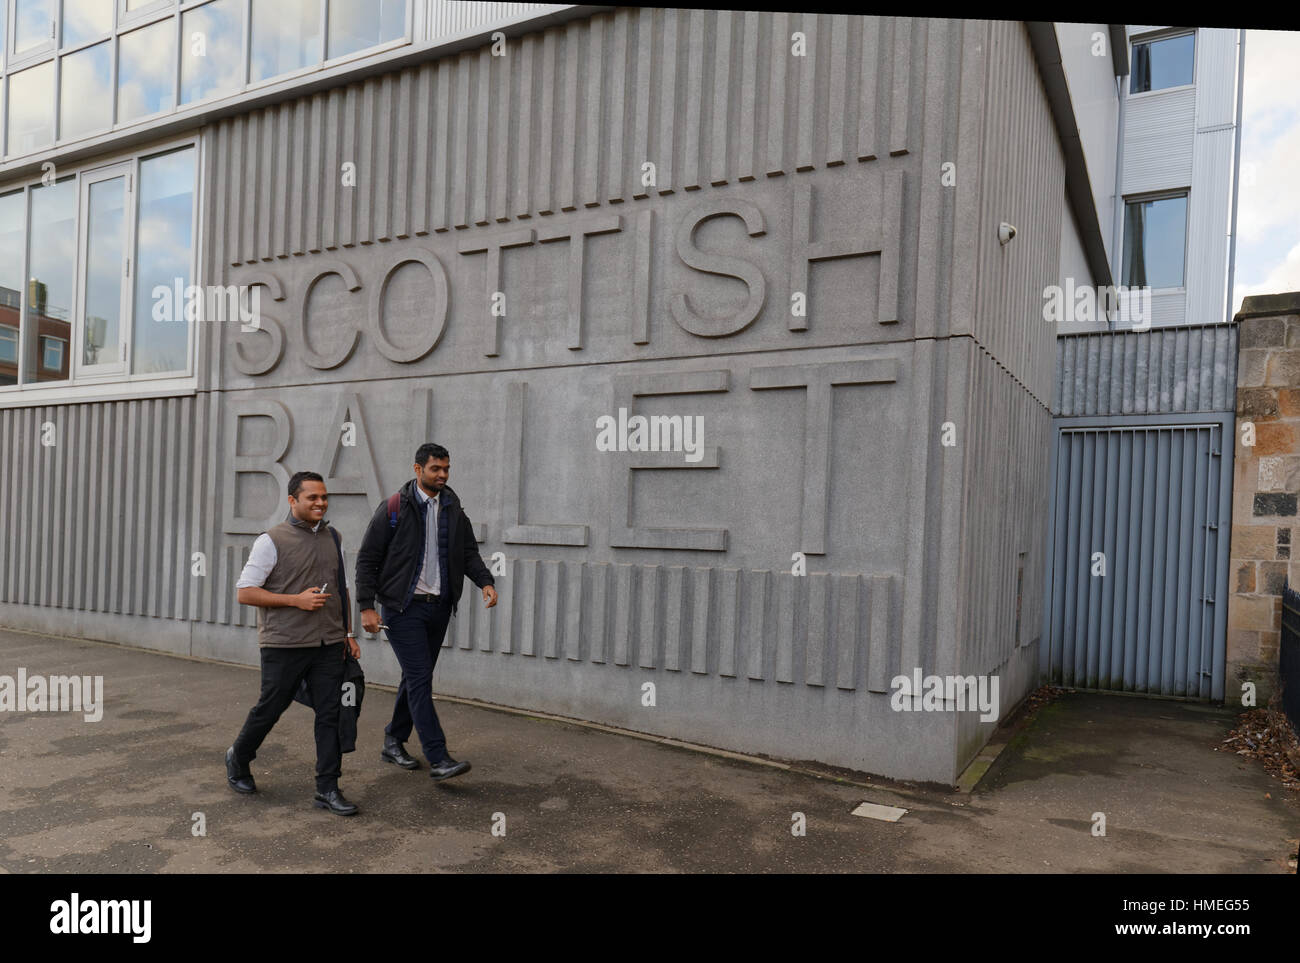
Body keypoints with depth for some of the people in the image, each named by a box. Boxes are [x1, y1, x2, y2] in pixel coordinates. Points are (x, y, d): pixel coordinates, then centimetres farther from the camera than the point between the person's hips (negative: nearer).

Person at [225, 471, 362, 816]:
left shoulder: (333, 538, 11)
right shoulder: (272, 541, -7)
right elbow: (245, 592, -8)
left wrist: (348, 633, 13)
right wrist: (296, 599, -16)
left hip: (328, 644, 5)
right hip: (284, 645, -4)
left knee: (331, 713, 2)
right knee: (269, 709, 9)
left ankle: (327, 788, 10)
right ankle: (238, 759, 37)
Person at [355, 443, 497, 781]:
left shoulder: (453, 509, 9)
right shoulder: (394, 508, -7)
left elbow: (469, 552, 12)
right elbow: (367, 558, -5)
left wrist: (485, 581, -7)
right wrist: (367, 606, -10)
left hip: (439, 607, 6)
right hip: (403, 607, -6)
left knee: (416, 678, 14)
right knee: (420, 679, -9)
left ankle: (393, 742, 30)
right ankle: (438, 758, -9)